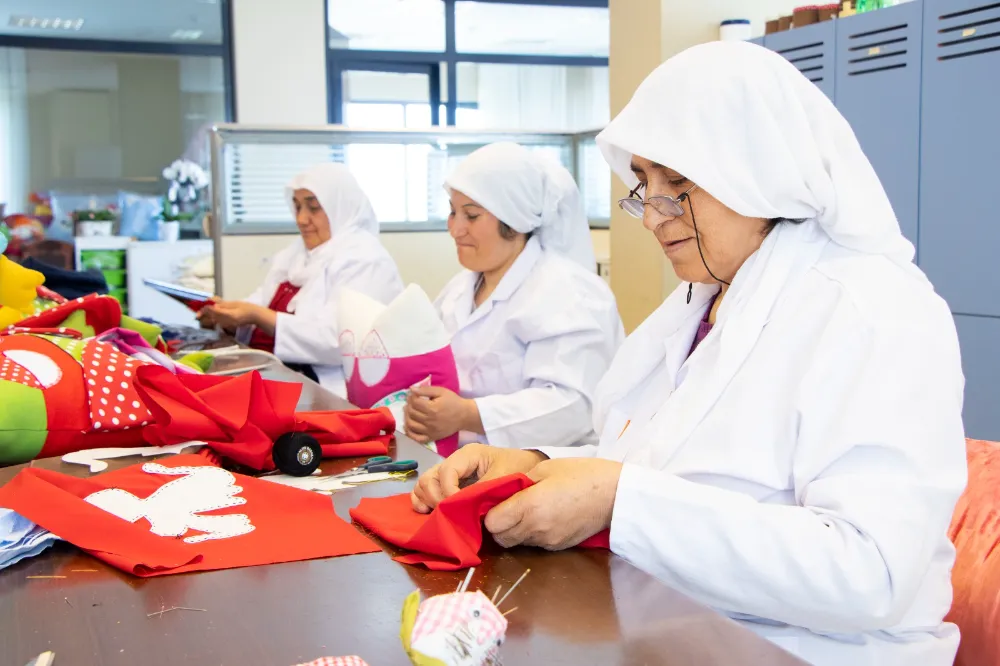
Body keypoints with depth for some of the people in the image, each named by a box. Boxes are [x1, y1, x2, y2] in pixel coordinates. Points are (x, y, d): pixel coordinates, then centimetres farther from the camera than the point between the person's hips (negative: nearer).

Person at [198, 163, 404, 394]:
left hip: (324, 385, -8)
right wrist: (230, 314, -8)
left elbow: (337, 341, -21)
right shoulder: (297, 252, 18)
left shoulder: (365, 263, -9)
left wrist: (258, 316, -22)